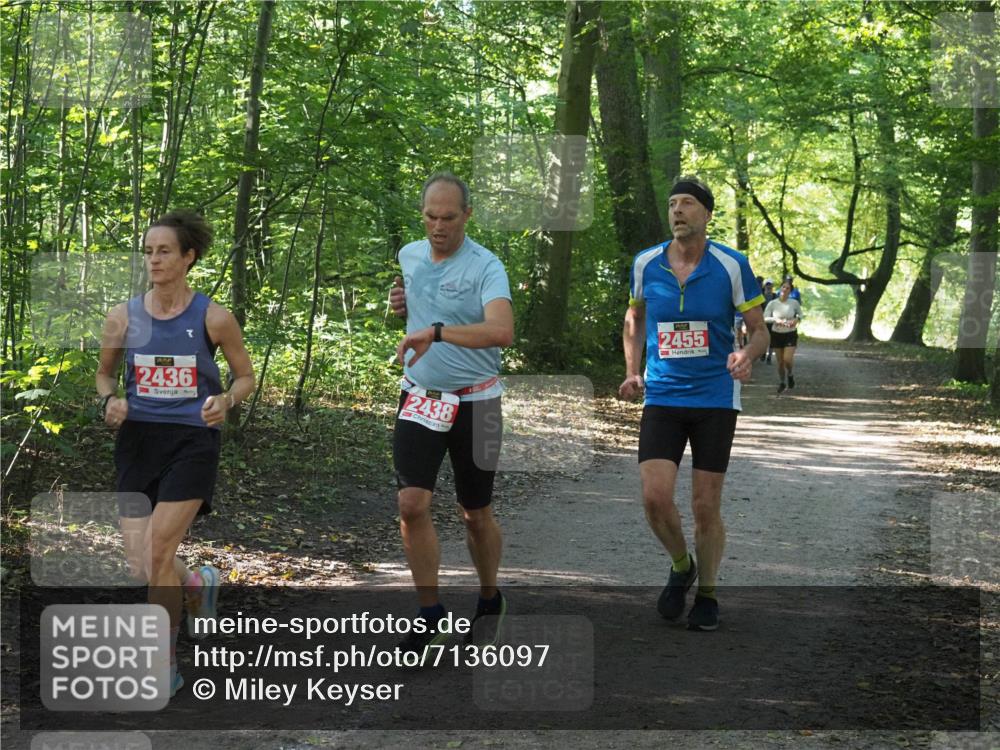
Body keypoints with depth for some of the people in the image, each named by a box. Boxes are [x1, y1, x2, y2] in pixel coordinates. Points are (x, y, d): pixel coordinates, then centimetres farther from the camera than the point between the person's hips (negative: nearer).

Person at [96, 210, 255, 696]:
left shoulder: (213, 319, -4)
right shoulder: (123, 317, 2)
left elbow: (246, 377, 7)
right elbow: (105, 373, 17)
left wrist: (225, 401, -15)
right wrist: (109, 400, -6)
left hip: (192, 441, -3)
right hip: (138, 439, 3)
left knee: (158, 554, -13)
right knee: (141, 568, -1)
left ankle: (164, 667, 3)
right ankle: (197, 585, 36)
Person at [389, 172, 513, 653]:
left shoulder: (485, 266, -15)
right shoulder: (409, 256, 5)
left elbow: (502, 330, -32)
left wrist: (436, 332, -42)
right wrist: (401, 306, 2)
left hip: (474, 402, -4)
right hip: (419, 398, 4)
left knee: (476, 514, 8)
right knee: (412, 504, -10)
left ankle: (490, 602, 32)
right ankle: (431, 613, 2)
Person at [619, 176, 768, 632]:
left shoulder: (732, 266, -7)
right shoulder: (645, 265, 0)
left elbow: (759, 330, 0)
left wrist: (747, 355, -23)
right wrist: (632, 372, 6)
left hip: (715, 399, -2)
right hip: (662, 397, 2)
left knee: (706, 506, 2)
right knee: (655, 497, -12)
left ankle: (706, 594, 23)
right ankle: (681, 567, 18)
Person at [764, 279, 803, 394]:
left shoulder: (794, 303, -5)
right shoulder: (772, 304, -8)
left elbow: (800, 314, 11)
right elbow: (765, 318, -7)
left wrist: (797, 319, -11)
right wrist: (776, 320, -22)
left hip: (791, 334, -1)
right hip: (777, 334, 1)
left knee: (788, 359, -14)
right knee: (780, 361, 7)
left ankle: (790, 375, 19)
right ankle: (781, 383, 25)